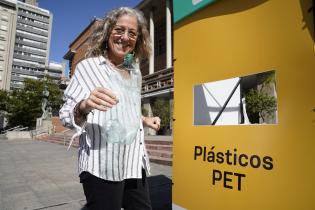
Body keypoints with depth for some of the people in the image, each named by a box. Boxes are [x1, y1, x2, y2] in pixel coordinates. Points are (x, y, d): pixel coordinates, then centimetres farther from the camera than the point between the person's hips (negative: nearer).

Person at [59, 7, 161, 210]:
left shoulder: (135, 73, 12)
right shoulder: (88, 66, -3)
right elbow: (65, 115, -6)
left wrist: (144, 120, 6)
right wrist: (84, 107, -26)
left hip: (135, 164, 6)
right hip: (102, 166, -5)